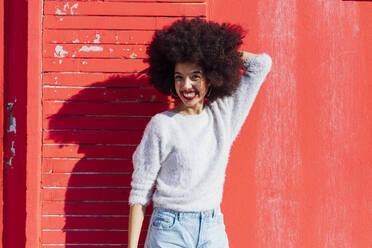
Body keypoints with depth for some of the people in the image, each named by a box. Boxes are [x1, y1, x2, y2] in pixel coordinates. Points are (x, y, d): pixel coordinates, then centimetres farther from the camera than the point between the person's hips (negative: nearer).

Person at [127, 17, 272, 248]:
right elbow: (140, 191, -2)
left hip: (213, 230, 3)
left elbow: (261, 63, 11)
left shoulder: (224, 115, 7)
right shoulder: (161, 124, -3)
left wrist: (218, 51, 12)